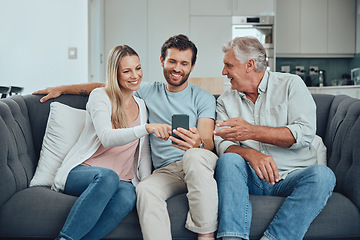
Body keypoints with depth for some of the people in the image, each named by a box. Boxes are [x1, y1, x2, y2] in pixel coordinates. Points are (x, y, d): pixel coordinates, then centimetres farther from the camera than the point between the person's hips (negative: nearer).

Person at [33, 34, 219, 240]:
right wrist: (61, 89, 27)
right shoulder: (148, 91, 20)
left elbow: (208, 142, -1)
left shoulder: (203, 98, 11)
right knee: (146, 189, -33)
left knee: (194, 155, -38)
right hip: (166, 171, 2)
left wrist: (198, 144, -26)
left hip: (200, 163, -1)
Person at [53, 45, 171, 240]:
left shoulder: (142, 106, 15)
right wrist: (146, 128, -31)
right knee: (108, 176, -38)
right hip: (81, 172, -3)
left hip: (122, 180, 3)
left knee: (128, 197, -33)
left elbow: (143, 153, 17)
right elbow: (107, 138, -18)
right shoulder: (100, 96, 0)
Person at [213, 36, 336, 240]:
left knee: (323, 175, -30)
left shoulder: (291, 84, 5)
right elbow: (223, 144, 0)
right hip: (251, 178, 1)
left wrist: (252, 132, -17)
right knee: (228, 160, -28)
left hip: (291, 176, -1)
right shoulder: (226, 101, 13)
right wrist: (250, 154, -23)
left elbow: (305, 133, -9)